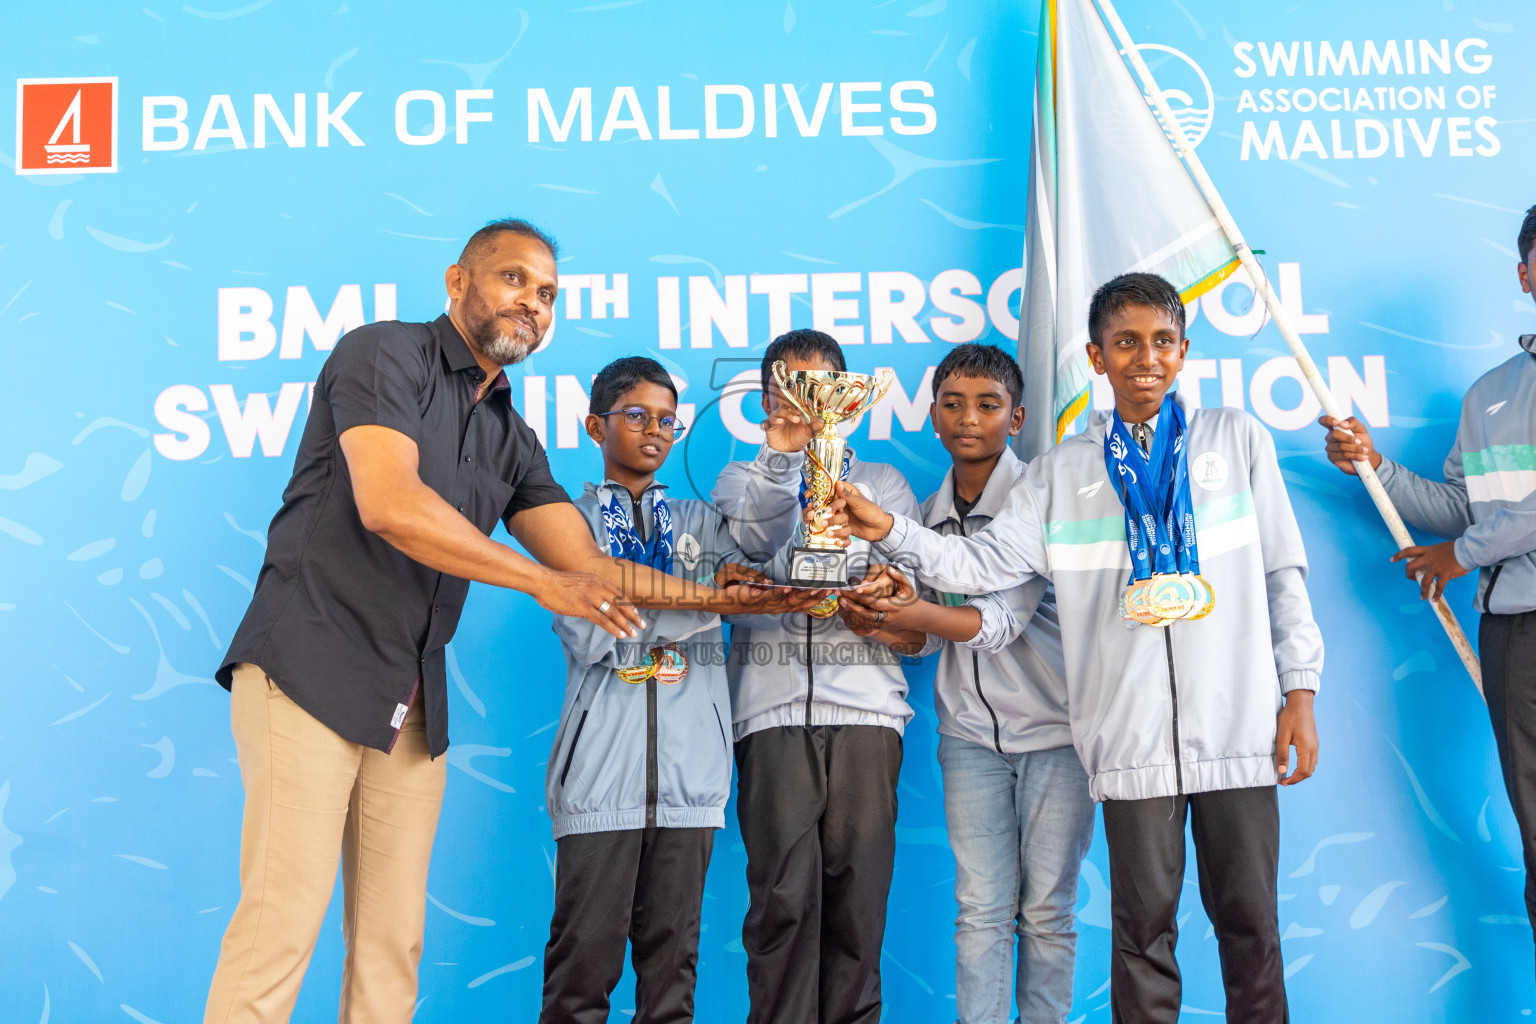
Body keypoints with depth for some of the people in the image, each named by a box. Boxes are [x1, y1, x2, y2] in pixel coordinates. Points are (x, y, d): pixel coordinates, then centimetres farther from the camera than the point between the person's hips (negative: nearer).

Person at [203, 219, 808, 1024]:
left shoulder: (511, 439, 16)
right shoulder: (383, 354, -3)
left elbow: (588, 566, 14)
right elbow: (388, 504, -18)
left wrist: (717, 597, 5)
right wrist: (541, 581, -13)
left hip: (411, 701, 7)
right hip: (313, 667, -7)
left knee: (394, 936, 5)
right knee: (285, 915, -10)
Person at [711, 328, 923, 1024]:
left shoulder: (883, 484, 21)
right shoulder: (741, 481, 19)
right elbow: (757, 543, -5)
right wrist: (783, 454, -17)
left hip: (866, 710, 1)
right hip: (775, 711, -1)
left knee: (859, 890, -3)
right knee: (783, 896, -7)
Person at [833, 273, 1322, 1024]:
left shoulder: (1237, 439, 9)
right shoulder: (1063, 471, 9)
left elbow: (1283, 572, 9)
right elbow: (984, 566, 4)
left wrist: (1300, 688, 3)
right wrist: (889, 531, -9)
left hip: (1239, 725, 0)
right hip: (1133, 737, 0)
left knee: (1249, 919, 7)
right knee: (1143, 925, 7)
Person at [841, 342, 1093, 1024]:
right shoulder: (930, 512, 7)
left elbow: (1006, 619, -21)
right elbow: (930, 634, 8)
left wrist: (923, 613, -38)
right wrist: (894, 615, -14)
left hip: (1053, 725, -3)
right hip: (970, 731, 4)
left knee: (1047, 910, 4)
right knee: (980, 910, 3)